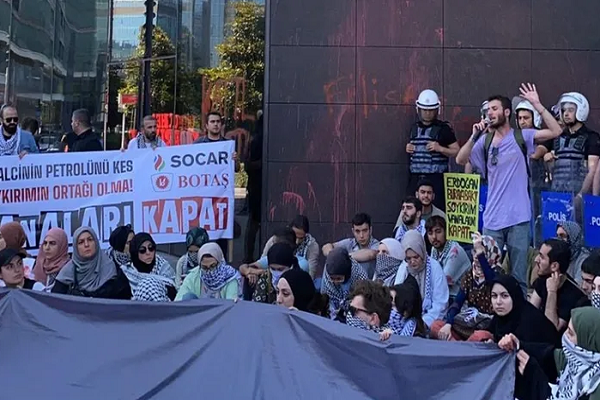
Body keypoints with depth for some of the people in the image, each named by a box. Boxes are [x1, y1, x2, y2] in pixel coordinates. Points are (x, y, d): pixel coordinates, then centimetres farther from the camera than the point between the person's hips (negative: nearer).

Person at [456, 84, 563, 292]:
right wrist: (474, 137, -13)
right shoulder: (485, 141, 8)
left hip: (518, 218, -2)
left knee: (519, 274, 7)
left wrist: (537, 105, -14)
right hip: (492, 218, 3)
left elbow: (555, 131, -9)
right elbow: (460, 160, -1)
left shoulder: (521, 136, 1)